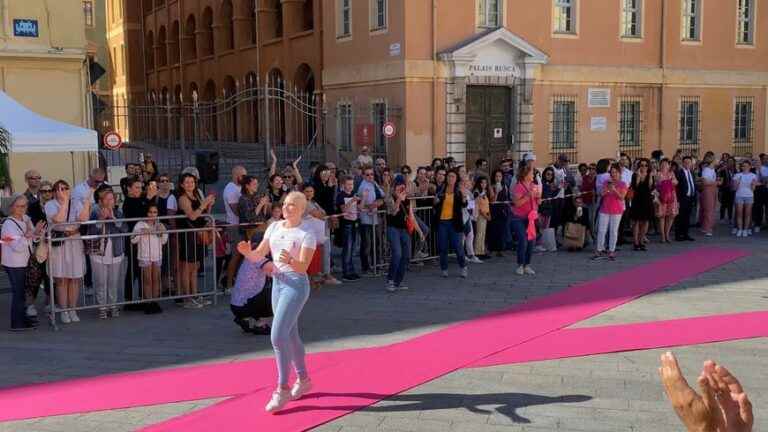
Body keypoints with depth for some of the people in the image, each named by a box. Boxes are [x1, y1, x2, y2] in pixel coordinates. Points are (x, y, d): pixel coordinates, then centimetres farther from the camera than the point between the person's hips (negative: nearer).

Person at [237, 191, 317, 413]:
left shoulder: (306, 234, -11)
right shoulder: (274, 227, 8)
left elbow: (303, 267, -19)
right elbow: (258, 255, 6)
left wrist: (290, 260, -39)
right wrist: (247, 252, -16)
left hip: (296, 285, -7)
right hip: (278, 282, 7)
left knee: (278, 336, -15)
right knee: (290, 336, 16)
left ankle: (282, 389, -4)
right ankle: (303, 380, 32)